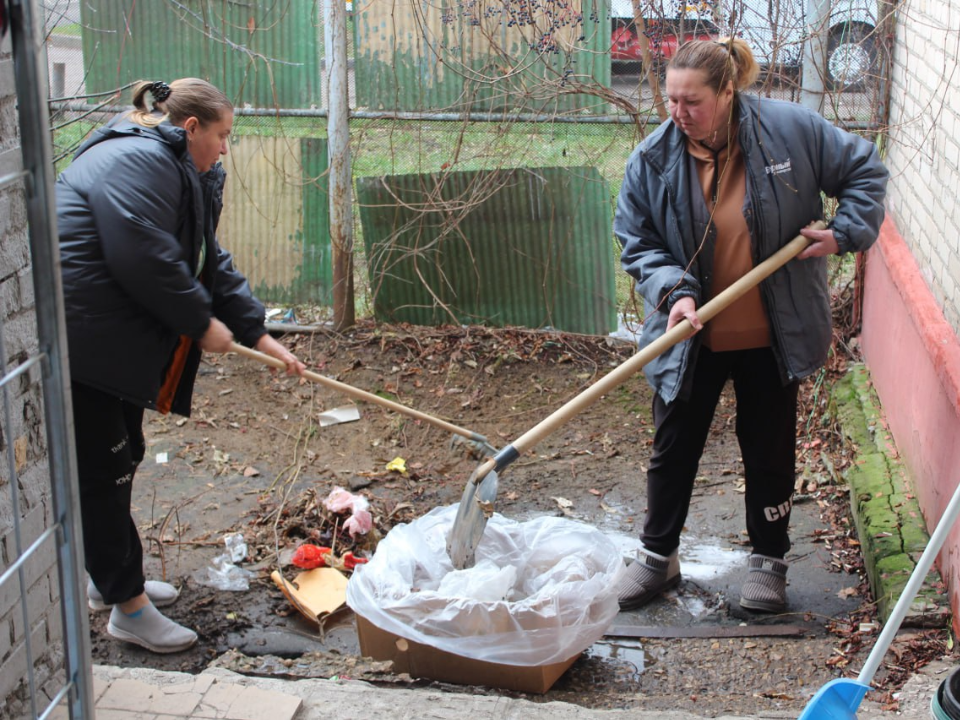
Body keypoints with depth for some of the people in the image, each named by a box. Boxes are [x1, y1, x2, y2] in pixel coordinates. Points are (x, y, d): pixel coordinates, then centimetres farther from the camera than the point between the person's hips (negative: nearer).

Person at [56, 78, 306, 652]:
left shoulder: (183, 174, 17)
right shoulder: (136, 161, -18)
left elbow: (211, 262, 17)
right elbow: (146, 261, -26)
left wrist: (259, 335, 11)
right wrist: (202, 323, -13)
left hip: (118, 343, 11)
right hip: (80, 342, -11)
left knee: (120, 459, 20)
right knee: (102, 471, -3)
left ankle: (112, 578, 35)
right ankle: (128, 606, 7)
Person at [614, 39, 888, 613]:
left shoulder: (791, 129, -13)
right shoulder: (653, 159, -11)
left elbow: (865, 172, -1)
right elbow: (640, 245, -5)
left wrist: (845, 232, -13)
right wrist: (674, 292, -21)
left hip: (771, 334, -1)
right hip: (691, 335, 1)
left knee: (770, 451, 12)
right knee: (674, 447, 11)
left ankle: (769, 560, 31)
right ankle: (659, 556, 29)